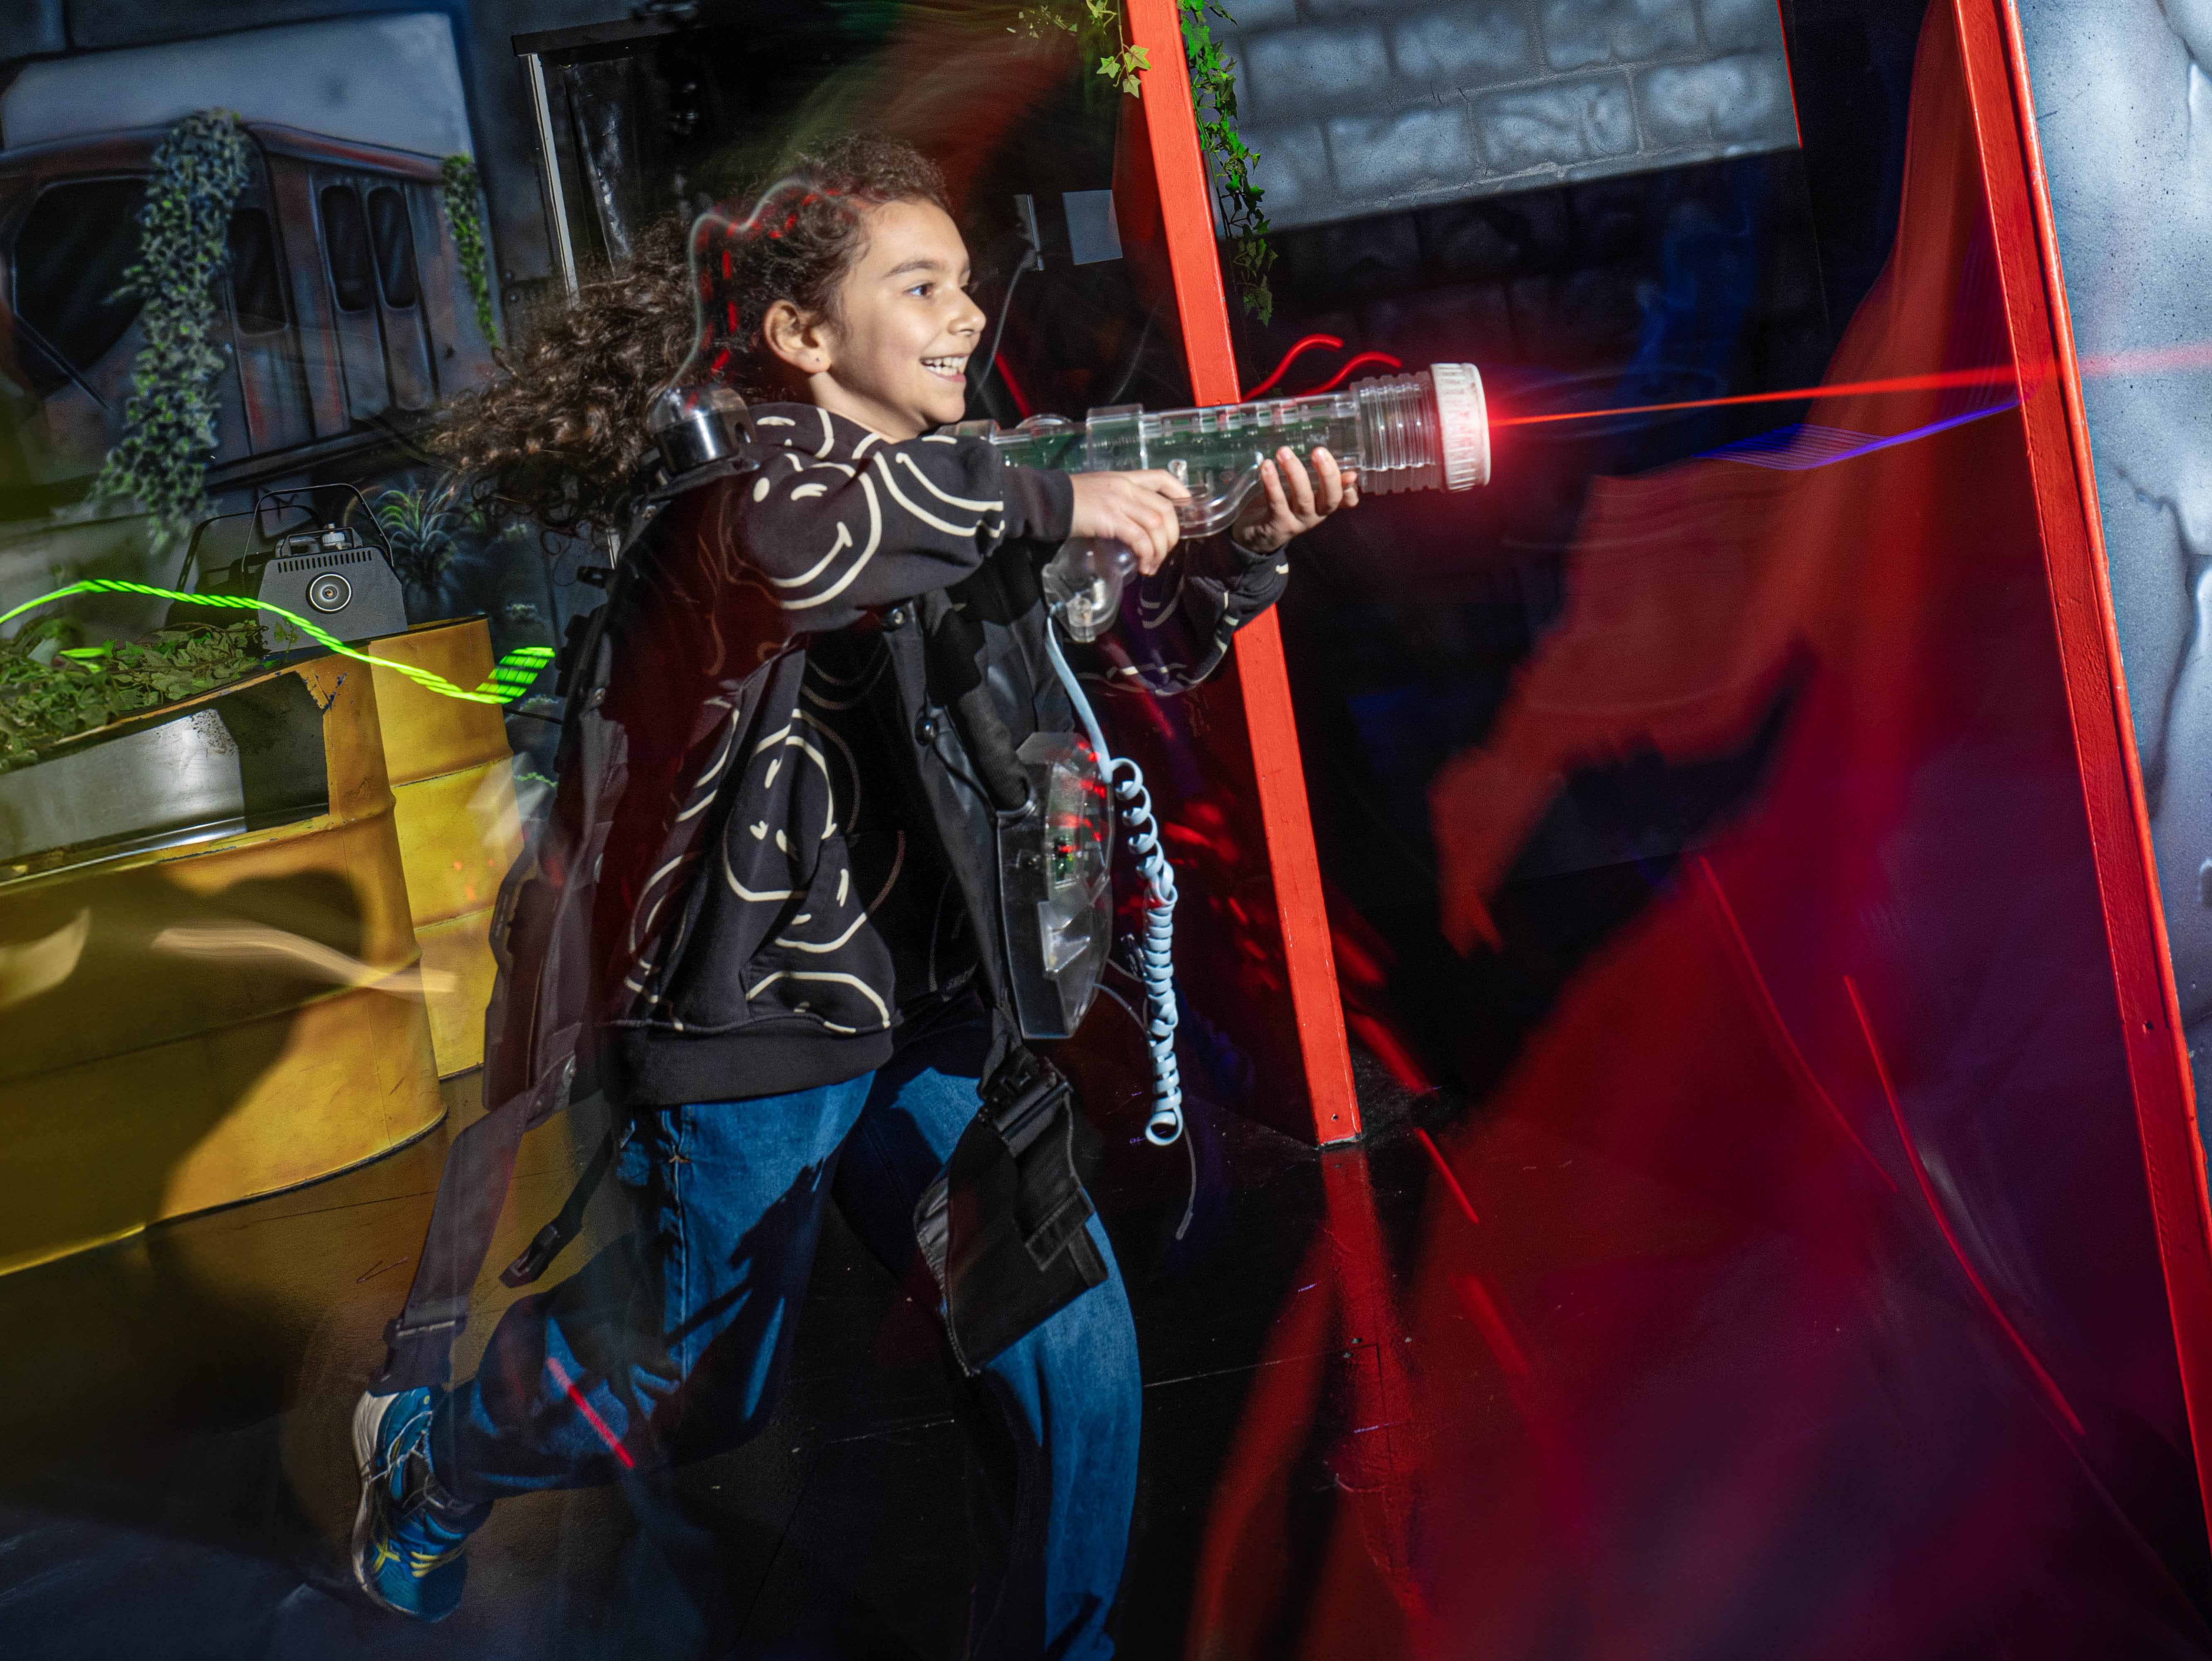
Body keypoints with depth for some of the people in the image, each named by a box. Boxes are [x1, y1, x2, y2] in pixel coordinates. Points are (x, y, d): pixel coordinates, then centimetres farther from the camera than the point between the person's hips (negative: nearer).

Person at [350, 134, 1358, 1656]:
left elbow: (1142, 656, 14)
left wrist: (1246, 549, -5)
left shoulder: (959, 495, 9)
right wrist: (1052, 503, -31)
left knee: (1085, 1380, 0)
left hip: (933, 1021, 6)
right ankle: (429, 1457, 41)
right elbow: (781, 529, -39)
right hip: (755, 1019, -6)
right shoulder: (734, 470, -13)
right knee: (700, 1396, 12)